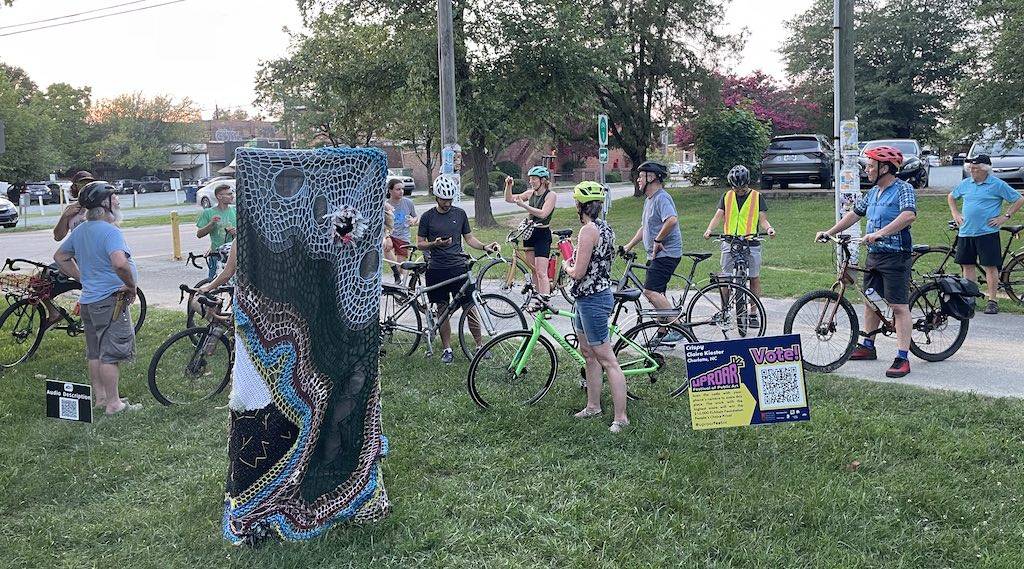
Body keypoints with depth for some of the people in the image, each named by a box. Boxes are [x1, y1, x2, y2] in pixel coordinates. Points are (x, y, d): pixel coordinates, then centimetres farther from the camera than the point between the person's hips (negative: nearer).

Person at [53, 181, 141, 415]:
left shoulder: (80, 231, 10)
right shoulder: (110, 231, -19)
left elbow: (60, 257, 23)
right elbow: (120, 263, -36)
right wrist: (132, 286, -20)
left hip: (89, 299, 9)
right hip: (111, 300, -9)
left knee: (95, 353, 16)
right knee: (111, 354, -3)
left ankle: (100, 396, 26)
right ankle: (113, 403, 2)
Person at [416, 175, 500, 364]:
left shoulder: (460, 214, 6)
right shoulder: (427, 217, 1)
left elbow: (469, 238, 12)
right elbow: (420, 244, 3)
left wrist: (485, 247, -5)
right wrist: (435, 244, -17)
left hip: (458, 267, 1)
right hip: (436, 270, 0)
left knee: (469, 308, -1)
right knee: (442, 310, 6)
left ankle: (480, 346, 9)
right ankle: (447, 350, 16)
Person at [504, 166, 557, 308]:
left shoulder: (551, 195, -9)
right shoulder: (531, 193, 9)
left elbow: (543, 213, -22)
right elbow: (509, 199, 11)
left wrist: (523, 205, -26)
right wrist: (508, 186, -6)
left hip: (543, 234, -7)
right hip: (529, 232, 7)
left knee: (541, 272, -12)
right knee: (533, 271, 9)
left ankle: (545, 303, -13)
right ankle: (539, 299, 17)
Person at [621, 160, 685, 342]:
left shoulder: (661, 198, -14)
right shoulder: (649, 200, 20)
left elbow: (672, 220, -32)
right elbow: (644, 228, 28)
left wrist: (658, 240, -23)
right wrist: (628, 247, 24)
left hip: (666, 253, -11)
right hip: (657, 254, 11)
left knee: (650, 291, -19)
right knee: (657, 293, 12)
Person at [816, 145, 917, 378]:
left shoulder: (903, 189, -13)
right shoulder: (873, 192, 13)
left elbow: (909, 215, -29)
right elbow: (855, 213, 21)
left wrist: (880, 233, -35)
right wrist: (829, 232, 14)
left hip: (896, 256, -9)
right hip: (874, 254, 9)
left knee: (899, 306, -9)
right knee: (870, 300, 17)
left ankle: (902, 359, -9)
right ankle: (868, 346, 32)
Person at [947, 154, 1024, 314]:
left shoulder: (998, 185, -4)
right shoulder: (965, 184, 10)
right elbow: (951, 197, 27)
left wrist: (1005, 217, -4)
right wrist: (955, 214, 14)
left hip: (987, 233, -5)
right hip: (966, 232, 5)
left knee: (990, 266, -3)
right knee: (968, 265, 8)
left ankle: (992, 300, 3)